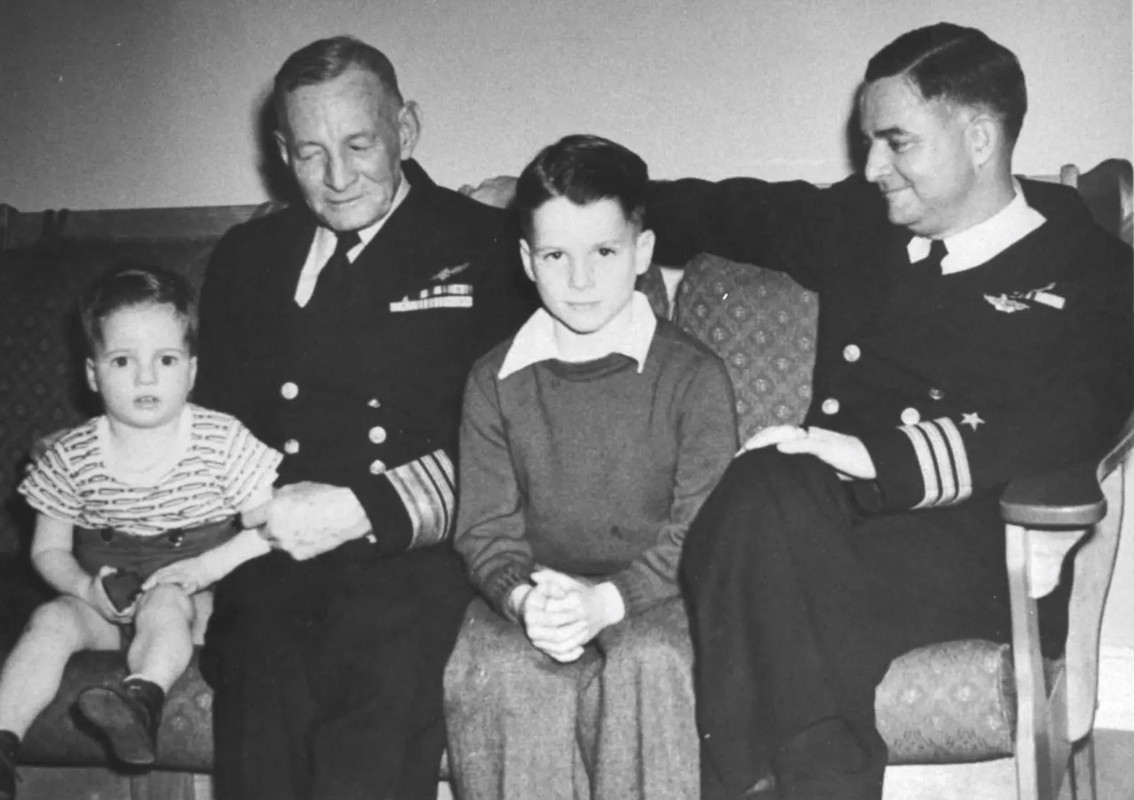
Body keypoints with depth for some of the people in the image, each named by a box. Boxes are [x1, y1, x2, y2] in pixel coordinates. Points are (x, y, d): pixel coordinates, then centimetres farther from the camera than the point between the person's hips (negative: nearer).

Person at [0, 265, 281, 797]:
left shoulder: (221, 442, -9)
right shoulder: (72, 457, -3)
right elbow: (48, 549, 5)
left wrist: (210, 565, -19)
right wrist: (84, 586, -16)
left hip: (192, 600, -2)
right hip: (104, 604, 2)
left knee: (165, 603, -34)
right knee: (52, 619, -25)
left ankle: (142, 699, -50)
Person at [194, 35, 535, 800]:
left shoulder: (488, 249, 6)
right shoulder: (245, 259, 19)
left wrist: (363, 510, -13)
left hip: (419, 548, -2)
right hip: (274, 555, 3)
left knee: (382, 687, -32)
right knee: (265, 686, -28)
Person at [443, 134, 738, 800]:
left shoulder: (694, 376, -1)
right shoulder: (494, 382, 7)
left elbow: (701, 530, -6)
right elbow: (485, 526, 4)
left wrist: (607, 600, -21)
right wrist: (521, 599, -18)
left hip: (652, 596, -2)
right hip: (533, 595, 2)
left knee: (648, 662, -33)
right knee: (494, 670, -29)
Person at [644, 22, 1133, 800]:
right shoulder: (860, 220, 19)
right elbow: (738, 211, 35)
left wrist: (882, 454, -24)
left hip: (976, 545, -4)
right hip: (835, 514, 4)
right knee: (770, 487, -33)